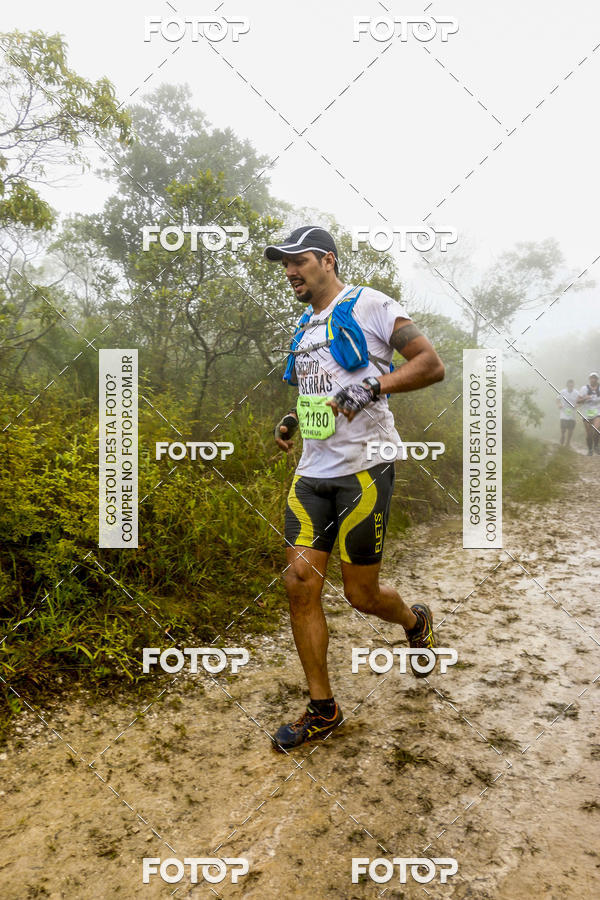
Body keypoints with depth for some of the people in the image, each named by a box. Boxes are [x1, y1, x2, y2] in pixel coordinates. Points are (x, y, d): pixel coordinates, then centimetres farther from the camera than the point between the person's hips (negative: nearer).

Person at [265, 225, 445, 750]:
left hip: (363, 469, -7)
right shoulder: (305, 327, 19)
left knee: (361, 593, 1)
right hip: (312, 473, 7)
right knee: (300, 584, -1)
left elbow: (432, 365, -9)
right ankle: (323, 710, 15)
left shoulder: (369, 305, -3)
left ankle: (416, 621, 38)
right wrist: (292, 419, 13)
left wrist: (372, 387, -23)